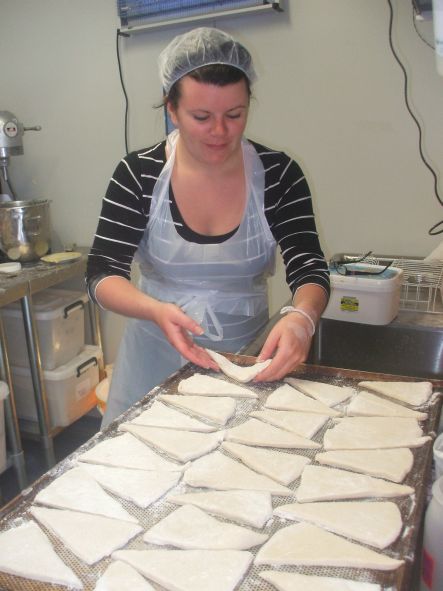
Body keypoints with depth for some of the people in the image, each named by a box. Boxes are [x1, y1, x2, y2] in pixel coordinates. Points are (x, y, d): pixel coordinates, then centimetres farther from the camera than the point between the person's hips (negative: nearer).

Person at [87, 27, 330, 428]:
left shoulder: (278, 174, -10)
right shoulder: (138, 174, -11)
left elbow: (310, 270, -13)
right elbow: (102, 274, -13)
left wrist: (302, 317, -36)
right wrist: (156, 311, -34)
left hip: (248, 359, 1)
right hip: (155, 361, 0)